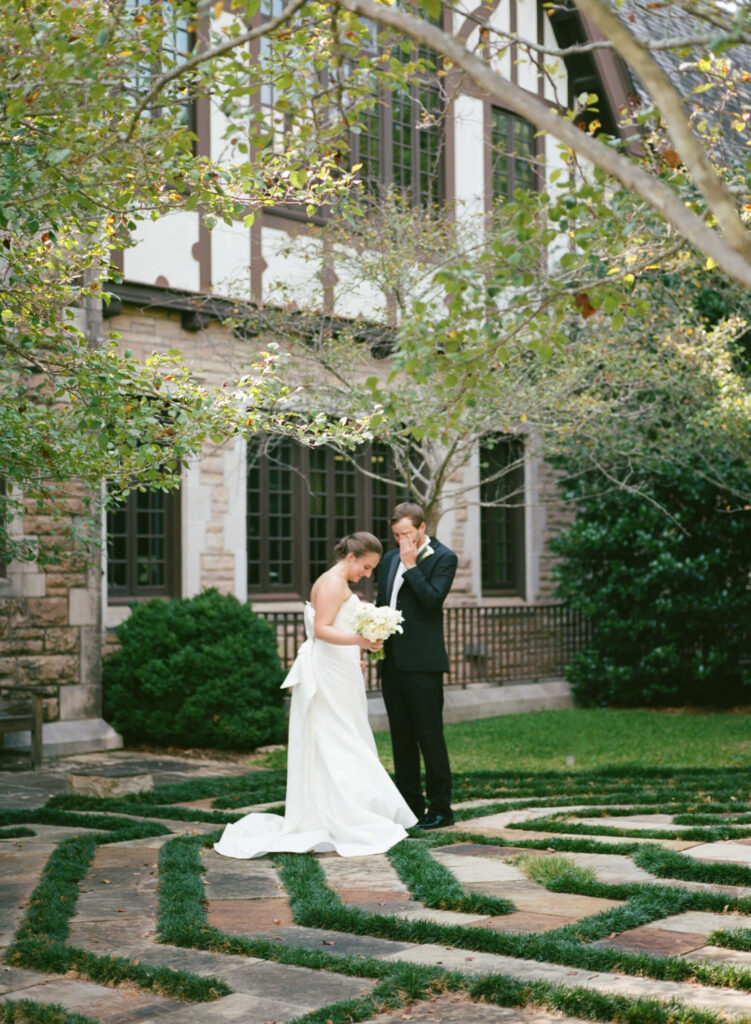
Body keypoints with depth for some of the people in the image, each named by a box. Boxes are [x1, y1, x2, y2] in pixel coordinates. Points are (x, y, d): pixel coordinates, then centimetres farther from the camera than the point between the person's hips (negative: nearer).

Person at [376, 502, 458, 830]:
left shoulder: (443, 558, -4)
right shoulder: (391, 559, 16)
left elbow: (433, 600, -17)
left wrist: (411, 566, -14)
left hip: (422, 664, -7)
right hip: (392, 662, 7)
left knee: (430, 737, -4)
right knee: (401, 739, 11)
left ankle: (440, 810, 4)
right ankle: (410, 808, 19)